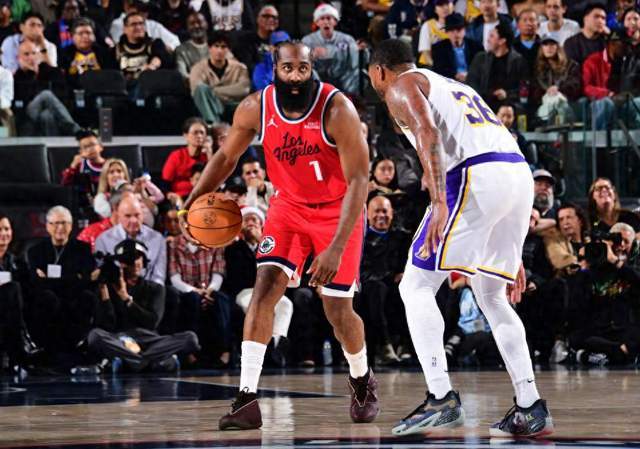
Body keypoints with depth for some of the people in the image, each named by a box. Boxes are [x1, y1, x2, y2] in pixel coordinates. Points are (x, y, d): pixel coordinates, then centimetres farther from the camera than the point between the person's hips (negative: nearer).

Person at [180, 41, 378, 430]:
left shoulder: (337, 110, -28)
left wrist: (336, 249, -34)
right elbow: (227, 156, 4)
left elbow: (358, 182, -27)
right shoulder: (256, 108, -15)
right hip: (290, 205, 3)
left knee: (338, 309, -2)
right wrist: (194, 200, -12)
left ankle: (363, 382, 30)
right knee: (265, 288, -16)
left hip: (338, 210, -3)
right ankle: (247, 398, -19)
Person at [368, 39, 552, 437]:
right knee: (492, 295, 20)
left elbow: (428, 132, -12)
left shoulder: (401, 87, 11)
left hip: (476, 177, -8)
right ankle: (531, 409, 15)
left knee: (417, 286, 1)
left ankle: (443, 399, -9)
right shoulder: (452, 87, 35)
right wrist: (513, 255, 34)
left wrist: (439, 202, -24)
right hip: (520, 175, 8)